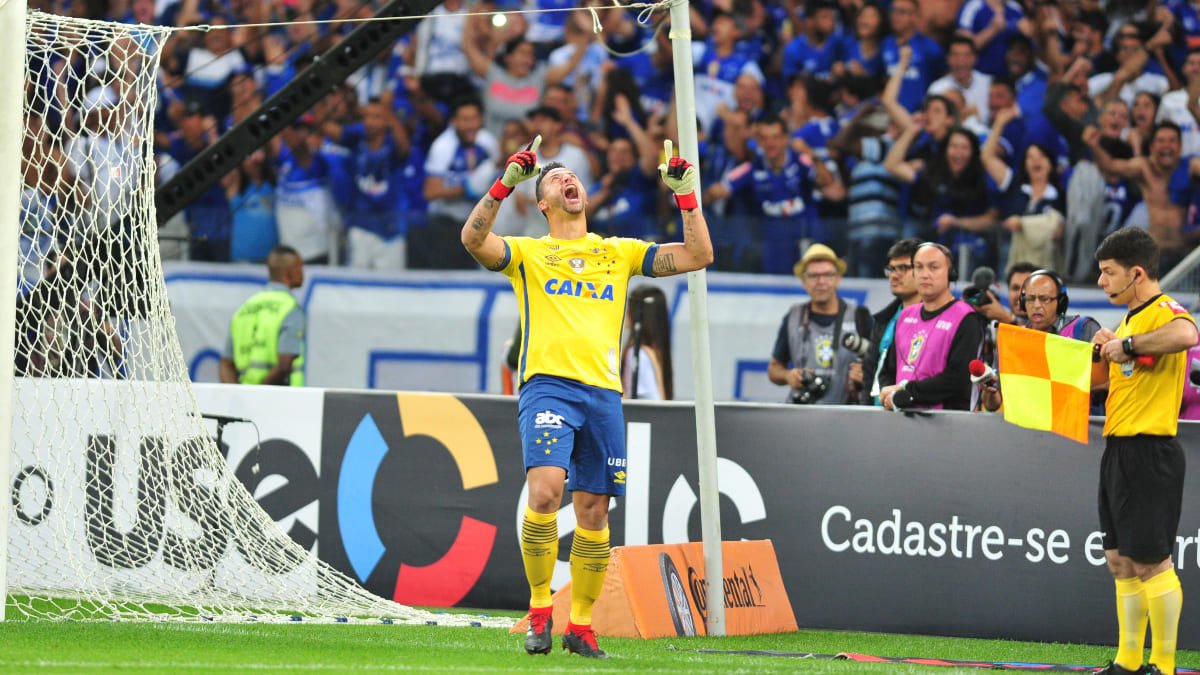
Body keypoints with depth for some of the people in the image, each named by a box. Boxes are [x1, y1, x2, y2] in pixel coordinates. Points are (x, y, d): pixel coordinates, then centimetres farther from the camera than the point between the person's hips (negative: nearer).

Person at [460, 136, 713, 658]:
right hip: (547, 385, -3)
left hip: (603, 393, 3)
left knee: (593, 511, 2)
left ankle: (580, 625, 12)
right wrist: (505, 184, -15)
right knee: (545, 489, -23)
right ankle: (539, 609, -11)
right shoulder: (528, 253, 13)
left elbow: (698, 256, 16)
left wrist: (686, 195, 5)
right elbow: (473, 239, -6)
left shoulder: (618, 253, 21)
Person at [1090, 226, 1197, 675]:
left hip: (1149, 452, -10)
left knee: (1150, 561, -8)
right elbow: (1104, 375, 31)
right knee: (1121, 561, 12)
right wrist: (1105, 349, 12)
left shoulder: (1163, 311, -13)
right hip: (1118, 450, 10)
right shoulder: (1131, 319, 18)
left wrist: (1127, 345, -29)